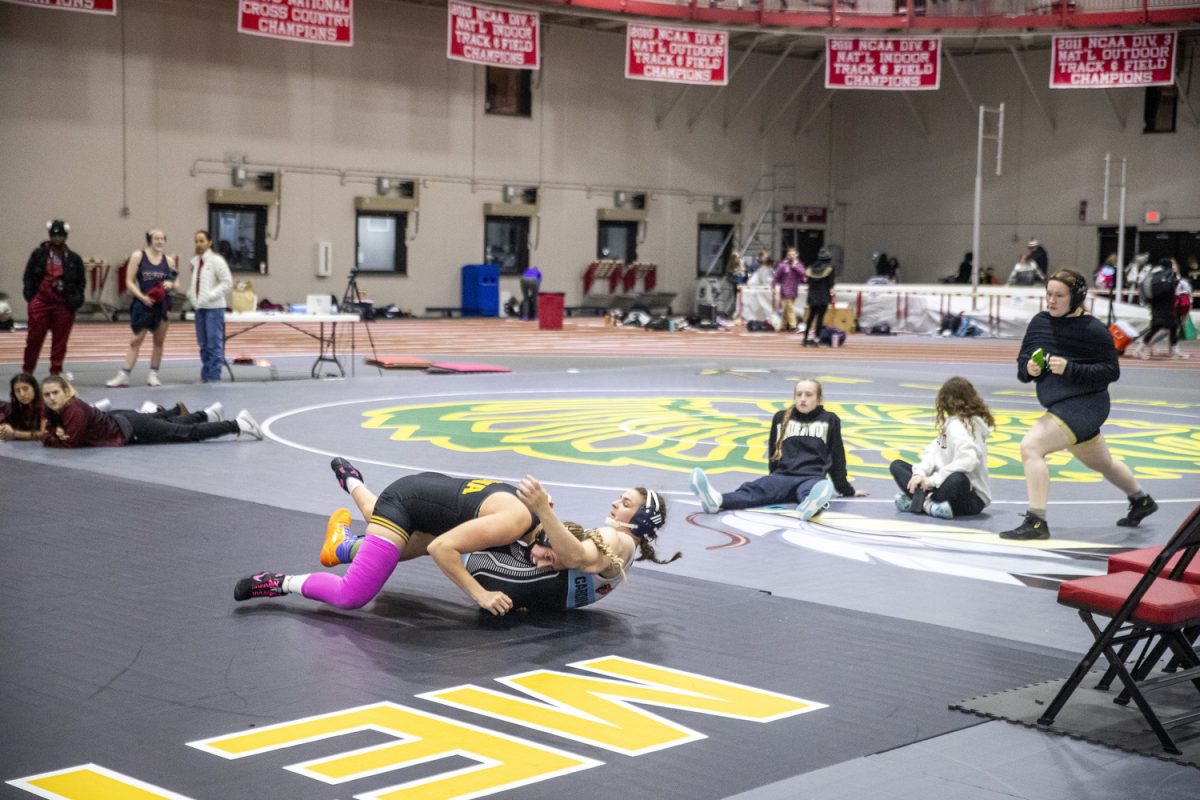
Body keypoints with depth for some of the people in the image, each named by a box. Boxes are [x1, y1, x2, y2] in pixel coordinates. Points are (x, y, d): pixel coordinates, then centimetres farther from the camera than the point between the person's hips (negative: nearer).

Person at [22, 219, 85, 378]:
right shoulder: (38, 254, 2)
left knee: (60, 341, 4)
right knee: (34, 338, 4)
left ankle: (56, 373, 13)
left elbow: (80, 282, 7)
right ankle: (26, 372, 17)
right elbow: (28, 276, 6)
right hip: (41, 301, 0)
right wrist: (30, 297, -3)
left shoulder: (74, 259, 2)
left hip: (64, 305, 0)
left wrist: (75, 302, -3)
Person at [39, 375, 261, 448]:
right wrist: (56, 433, -17)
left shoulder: (74, 409, -31)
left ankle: (238, 424, 6)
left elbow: (72, 441, -35)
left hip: (129, 429, -8)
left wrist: (49, 438, -20)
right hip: (118, 419, 8)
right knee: (169, 423, 31)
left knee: (189, 433, -2)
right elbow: (51, 431, 5)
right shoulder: (52, 410, -7)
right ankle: (207, 414, 53)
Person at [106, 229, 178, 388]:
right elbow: (129, 282, -4)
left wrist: (171, 284, -8)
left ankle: (153, 375, 16)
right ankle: (123, 375, 0)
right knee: (136, 340, -3)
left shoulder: (169, 260, 7)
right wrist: (142, 297, -18)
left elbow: (175, 282, 16)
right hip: (143, 304, -3)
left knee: (159, 341, 7)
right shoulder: (138, 256, -2)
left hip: (162, 304, 3)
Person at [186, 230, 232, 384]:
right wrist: (191, 295, 6)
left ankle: (214, 376, 0)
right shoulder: (195, 262, 12)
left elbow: (227, 282, -12)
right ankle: (205, 375, 19)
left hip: (214, 308, -7)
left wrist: (211, 295, -16)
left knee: (214, 343, -4)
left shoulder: (216, 261, -8)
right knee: (203, 344, 12)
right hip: (199, 307, 7)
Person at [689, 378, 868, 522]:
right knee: (754, 488, -31)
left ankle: (812, 504, -79)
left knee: (811, 490, -41)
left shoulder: (829, 420, 11)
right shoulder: (781, 418, 17)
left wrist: (846, 490, 19)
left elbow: (837, 456, 16)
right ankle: (717, 500, -61)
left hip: (813, 478, -1)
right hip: (783, 476, 2)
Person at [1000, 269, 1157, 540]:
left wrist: (1070, 369, -24)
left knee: (1031, 446, -24)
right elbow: (1022, 363, 7)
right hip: (1062, 405, 8)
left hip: (1085, 404, -8)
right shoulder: (1040, 322, 1)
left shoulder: (1093, 330, -14)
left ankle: (1036, 522, -21)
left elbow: (1111, 371, -13)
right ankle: (1141, 501, 54)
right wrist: (1029, 369, -17)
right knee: (1102, 463, 28)